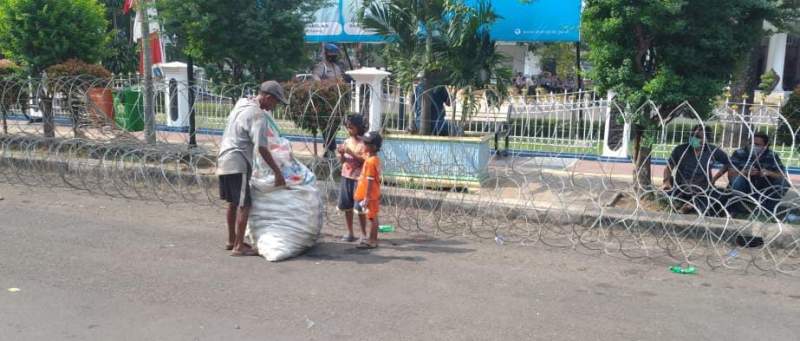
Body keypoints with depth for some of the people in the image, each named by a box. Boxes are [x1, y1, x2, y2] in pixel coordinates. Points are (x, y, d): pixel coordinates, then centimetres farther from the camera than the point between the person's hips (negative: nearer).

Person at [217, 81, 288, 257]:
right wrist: (278, 172, -18)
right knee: (244, 205, -6)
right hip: (238, 163, -9)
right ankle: (238, 247, -6)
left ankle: (232, 241, 26)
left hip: (224, 160, 9)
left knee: (233, 203, 17)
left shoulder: (241, 102, 11)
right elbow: (262, 148, -21)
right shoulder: (258, 115, -16)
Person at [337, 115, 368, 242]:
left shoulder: (363, 143, -8)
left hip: (358, 177, -6)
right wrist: (341, 154, -9)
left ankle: (364, 234, 7)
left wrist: (351, 153, -21)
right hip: (346, 176, 6)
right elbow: (342, 161, 12)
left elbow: (364, 160, -14)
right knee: (346, 206, 7)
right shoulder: (346, 141, 9)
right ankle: (350, 233, 17)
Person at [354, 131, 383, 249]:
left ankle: (372, 241, 5)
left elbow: (370, 181, -21)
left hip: (370, 195, -9)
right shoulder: (375, 159, 9)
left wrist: (366, 197, -19)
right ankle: (372, 239, 23)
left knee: (372, 218, -2)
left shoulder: (370, 161, -20)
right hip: (374, 194, 9)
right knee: (373, 217, 15)